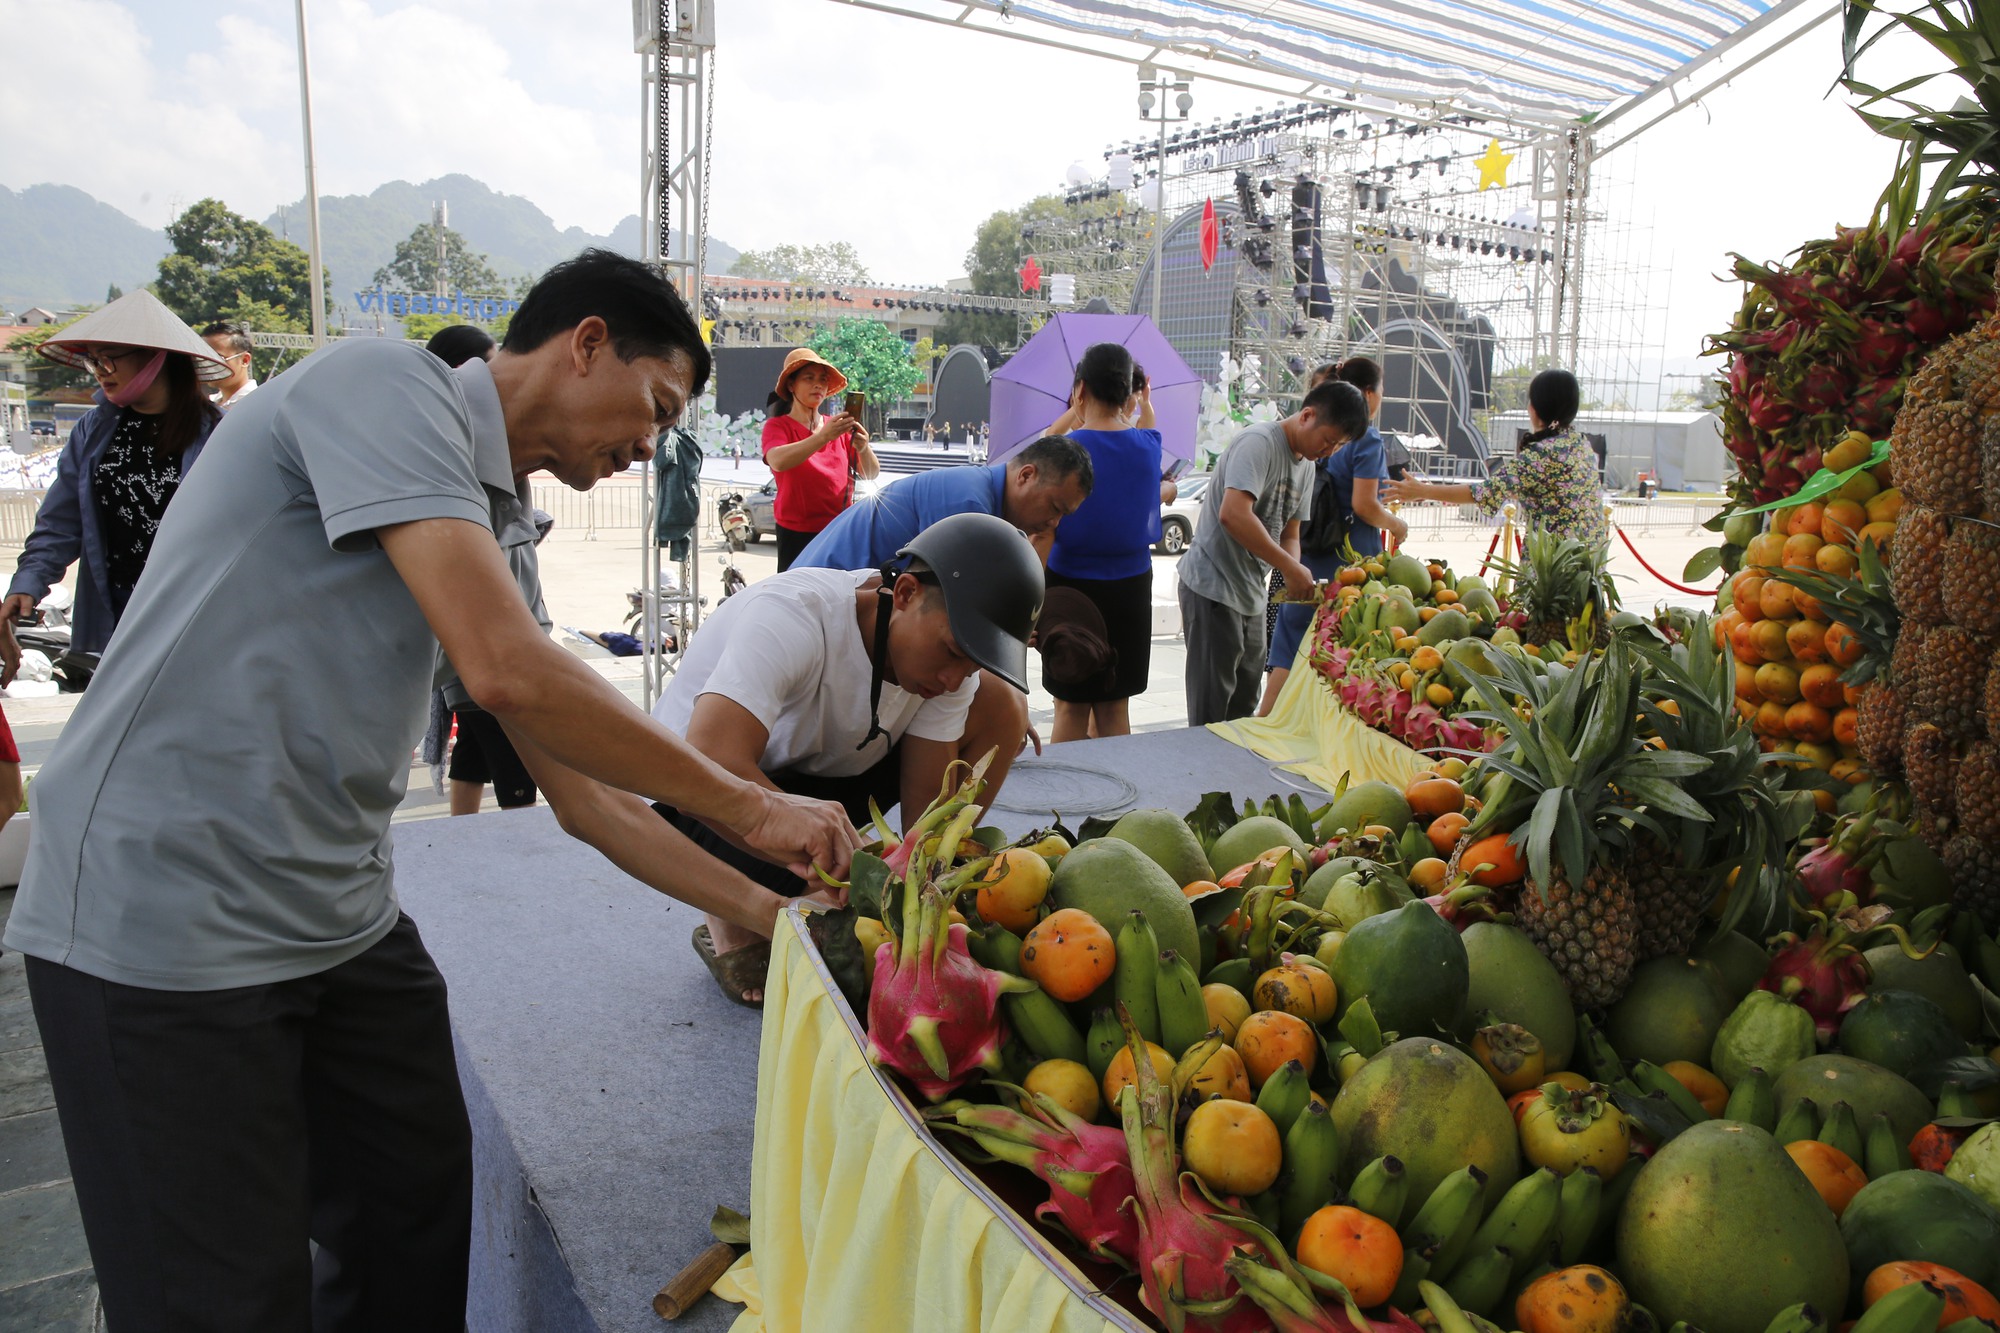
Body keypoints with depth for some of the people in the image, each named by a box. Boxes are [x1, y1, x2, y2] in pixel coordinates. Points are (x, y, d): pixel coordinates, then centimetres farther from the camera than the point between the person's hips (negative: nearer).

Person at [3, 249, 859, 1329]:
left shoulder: (484, 516, 12)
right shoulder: (382, 380, -14)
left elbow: (582, 797, 13)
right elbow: (507, 672, -27)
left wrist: (767, 910, 9)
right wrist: (750, 807, -16)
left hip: (342, 914, 9)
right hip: (165, 913, -9)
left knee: (423, 1208, 15)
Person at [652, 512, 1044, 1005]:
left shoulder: (947, 651, -15)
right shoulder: (792, 615, -34)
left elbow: (925, 807, -13)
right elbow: (709, 769, -45)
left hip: (822, 777, 6)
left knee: (1001, 705, -12)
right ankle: (734, 926, -3)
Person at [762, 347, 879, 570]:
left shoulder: (840, 428, 9)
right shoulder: (778, 426, 0)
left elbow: (871, 475, 1)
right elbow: (778, 461, -23)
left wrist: (863, 448, -21)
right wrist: (823, 437, -34)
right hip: (797, 536, -3)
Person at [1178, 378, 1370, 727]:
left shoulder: (1307, 465, 13)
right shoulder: (1259, 443, -16)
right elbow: (1233, 515, -30)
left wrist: (1295, 575, -6)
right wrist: (1291, 568, -25)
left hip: (1251, 593, 9)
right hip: (1213, 588, -9)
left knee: (1244, 704, 15)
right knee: (1211, 708, -5)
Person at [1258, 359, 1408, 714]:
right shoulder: (1366, 439, -10)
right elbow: (1363, 504, -16)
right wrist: (1396, 525, 0)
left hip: (1310, 560, 7)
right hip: (1351, 559, -7)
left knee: (1290, 649, 8)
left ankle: (1263, 721, 7)